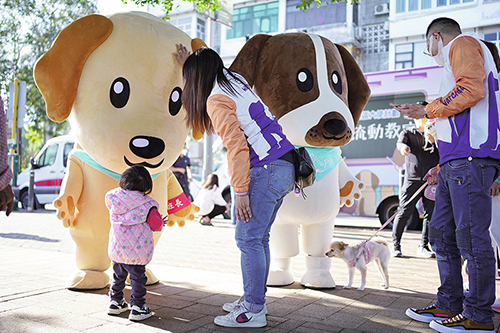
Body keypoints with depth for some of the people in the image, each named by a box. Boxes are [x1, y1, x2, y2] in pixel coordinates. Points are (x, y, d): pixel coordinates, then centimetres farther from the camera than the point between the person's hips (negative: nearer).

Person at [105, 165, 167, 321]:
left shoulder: (114, 198, 2)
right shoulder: (147, 204, -12)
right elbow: (156, 225, -7)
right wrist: (161, 221, 16)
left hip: (116, 248, 5)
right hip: (136, 251, -5)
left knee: (118, 275, 22)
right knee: (137, 278, 6)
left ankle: (115, 302, 34)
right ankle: (137, 308, 9)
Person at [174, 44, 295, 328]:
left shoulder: (215, 101, -9)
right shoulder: (236, 79, 17)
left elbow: (236, 147, -18)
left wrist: (240, 191, -18)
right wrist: (190, 63, 52)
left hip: (265, 171, -9)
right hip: (285, 167, 9)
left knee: (249, 239, -5)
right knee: (259, 238, 13)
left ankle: (253, 311, 1)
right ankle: (255, 299, 22)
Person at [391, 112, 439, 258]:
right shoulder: (408, 133, 12)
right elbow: (400, 142, -10)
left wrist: (433, 141, -11)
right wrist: (404, 147, -35)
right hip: (412, 179, -3)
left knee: (430, 214, 2)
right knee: (404, 212, -7)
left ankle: (423, 246, 12)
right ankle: (395, 245, 3)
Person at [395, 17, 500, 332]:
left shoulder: (463, 43, 5)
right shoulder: (456, 63, 33)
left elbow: (472, 90, -16)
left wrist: (428, 110, -5)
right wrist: (443, 166, 26)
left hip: (470, 158, -10)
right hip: (457, 162, 10)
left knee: (471, 235, -9)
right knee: (442, 233, 10)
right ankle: (448, 307, 16)